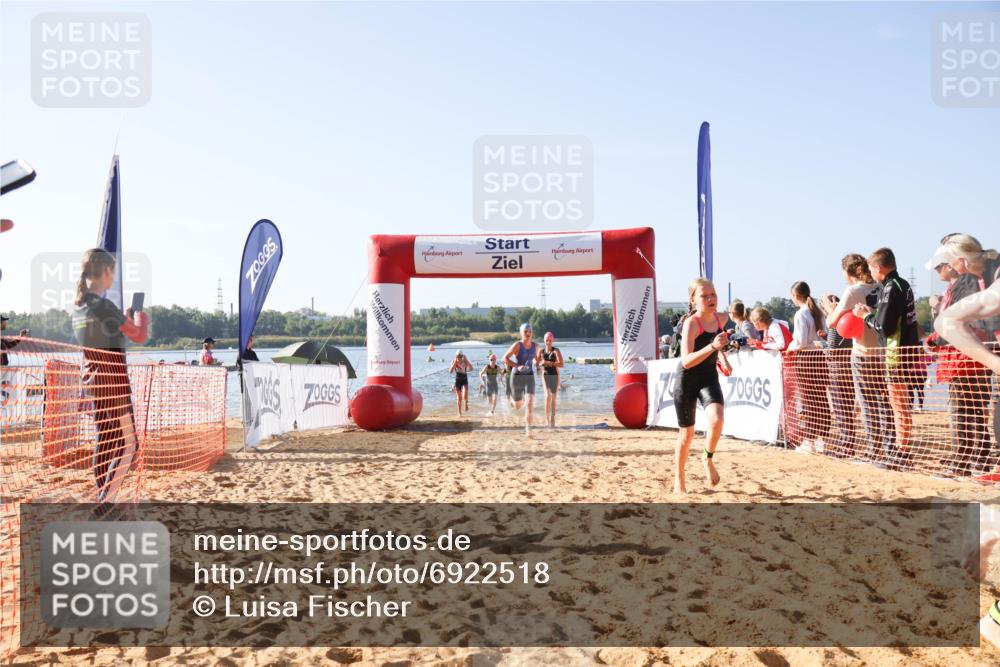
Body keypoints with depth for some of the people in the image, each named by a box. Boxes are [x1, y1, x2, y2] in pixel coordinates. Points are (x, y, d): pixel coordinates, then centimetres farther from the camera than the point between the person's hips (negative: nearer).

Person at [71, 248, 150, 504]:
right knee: (128, 444, -1)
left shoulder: (78, 309, 8)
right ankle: (106, 501, -5)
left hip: (92, 381, 8)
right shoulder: (104, 306, -18)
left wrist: (125, 318, 23)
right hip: (113, 382, -8)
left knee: (105, 442, 15)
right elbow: (140, 336, -9)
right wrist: (141, 316, 9)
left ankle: (103, 500, 20)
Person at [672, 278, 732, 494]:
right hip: (687, 381, -4)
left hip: (709, 378, 4)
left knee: (717, 419, -24)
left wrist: (722, 358, 4)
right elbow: (686, 361, -30)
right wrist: (713, 346, -41)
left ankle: (708, 459, 5)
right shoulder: (691, 323, -20)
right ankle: (679, 477, 29)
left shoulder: (721, 319, -1)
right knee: (687, 432, 7)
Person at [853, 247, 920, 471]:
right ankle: (900, 447, 24)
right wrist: (871, 312, 10)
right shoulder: (902, 285, 13)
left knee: (899, 404, -4)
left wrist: (866, 316, -3)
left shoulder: (890, 288, -16)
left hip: (898, 352, -10)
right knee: (900, 402, 16)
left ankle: (902, 453, 2)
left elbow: (884, 326, -18)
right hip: (908, 348, 10)